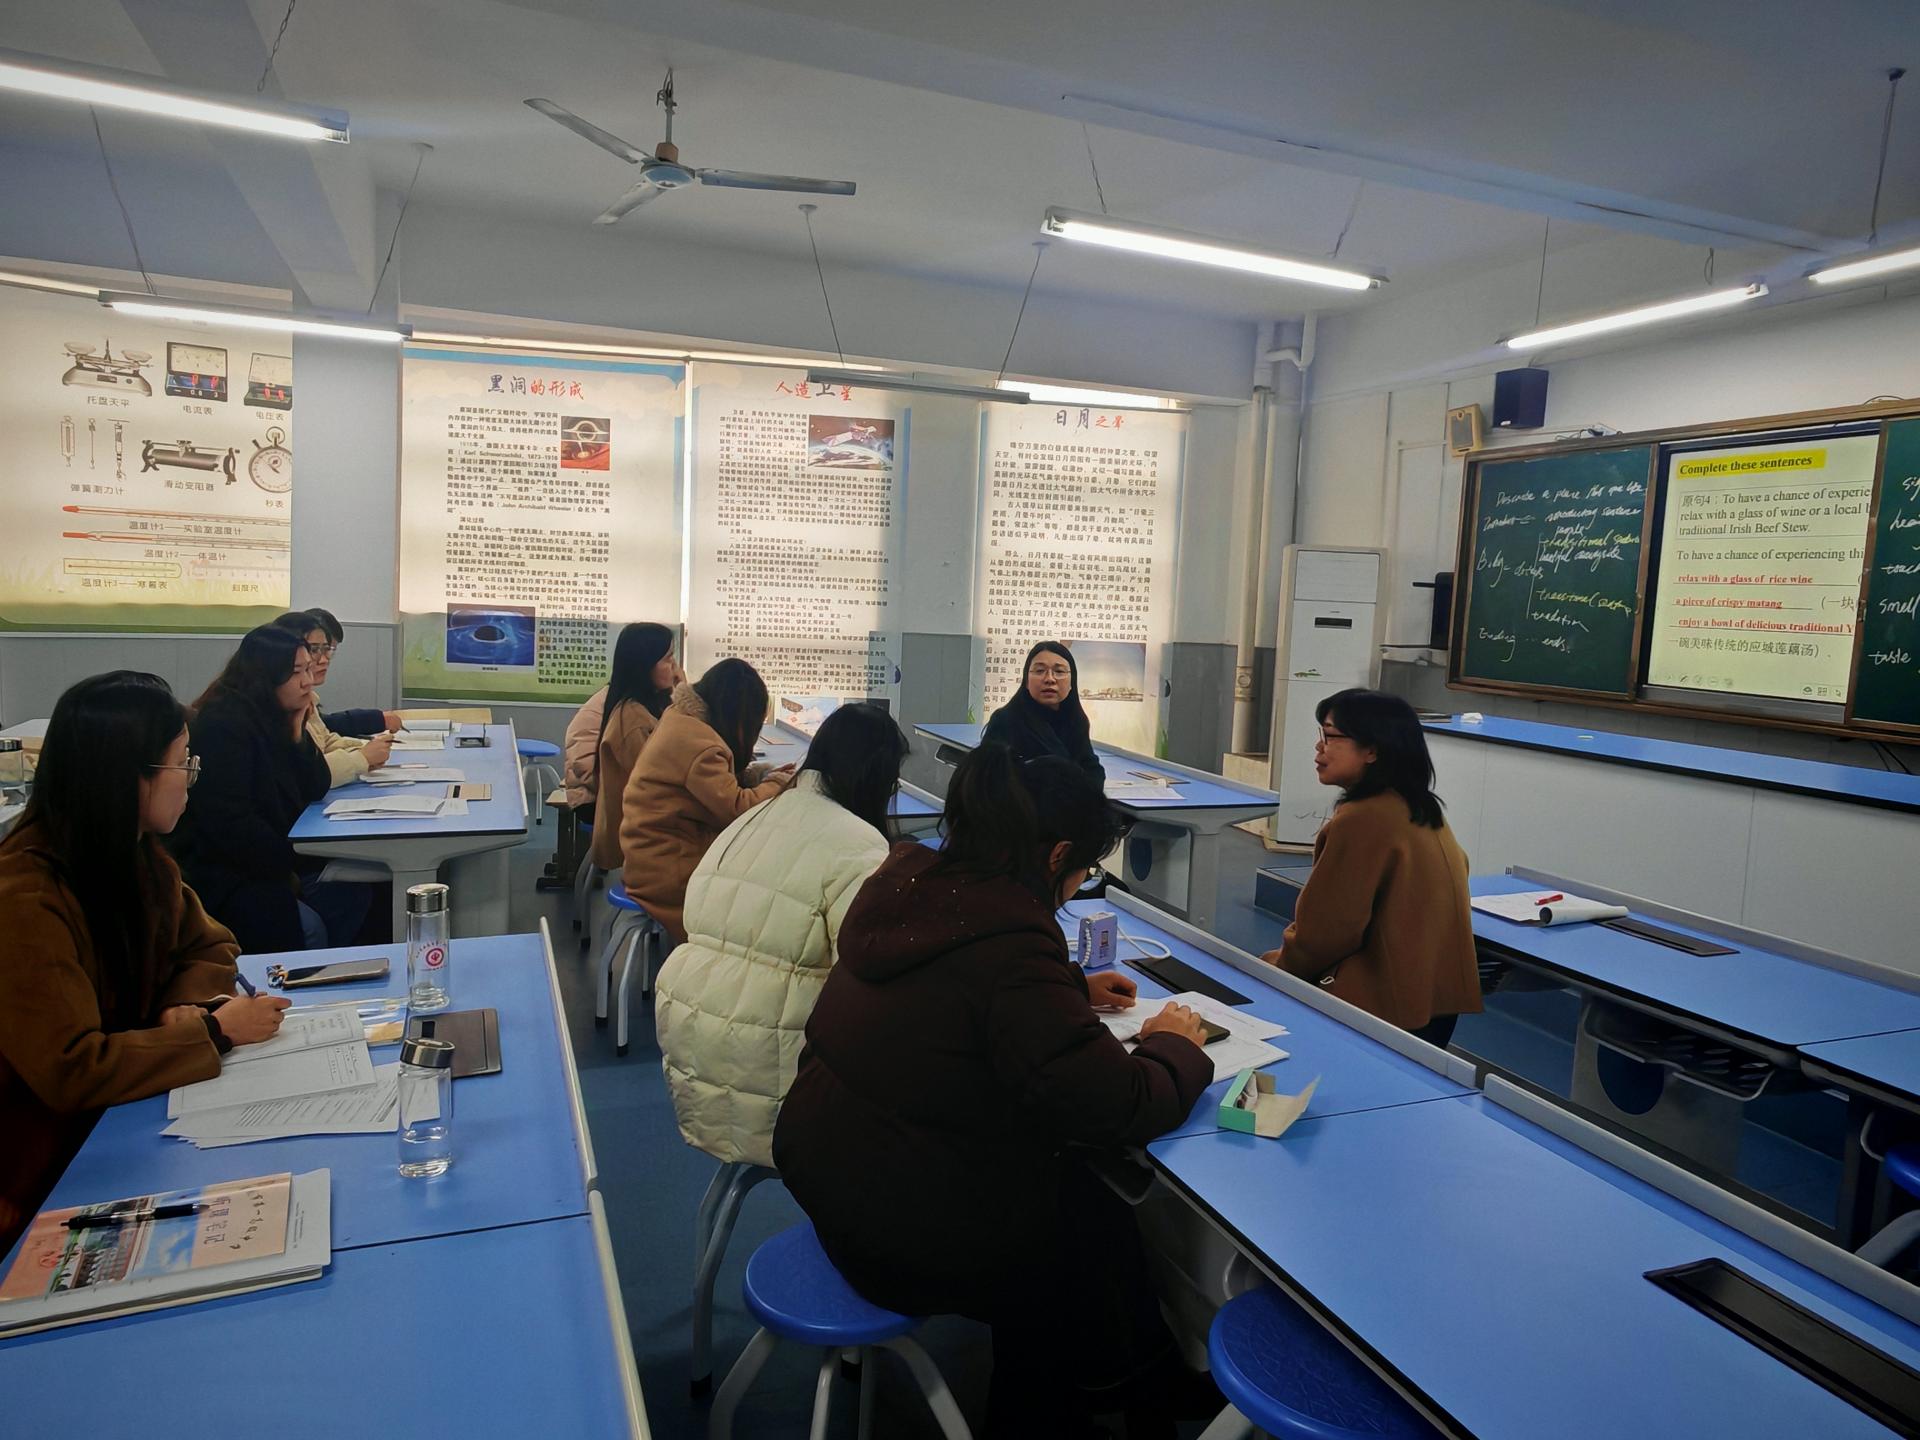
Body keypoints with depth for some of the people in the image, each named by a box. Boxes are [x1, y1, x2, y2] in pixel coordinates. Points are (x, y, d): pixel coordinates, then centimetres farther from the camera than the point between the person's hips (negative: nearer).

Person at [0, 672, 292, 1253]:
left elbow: (209, 945, 9)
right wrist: (215, 1031, -22)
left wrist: (188, 1007, -11)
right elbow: (71, 1073, -29)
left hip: (113, 1117, 7)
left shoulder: (137, 857, -2)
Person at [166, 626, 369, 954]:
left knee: (353, 894, -12)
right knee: (305, 928, -25)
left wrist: (297, 727, -6)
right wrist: (291, 867, -15)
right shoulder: (223, 724, -17)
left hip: (272, 861, 8)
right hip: (215, 874, -8)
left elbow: (316, 789, 5)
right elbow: (229, 824, -23)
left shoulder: (275, 718, 8)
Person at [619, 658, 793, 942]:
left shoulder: (681, 719, 5)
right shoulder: (697, 742, -24)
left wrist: (763, 774, 1)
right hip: (667, 869, -9)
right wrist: (776, 783, -8)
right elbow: (736, 809, -23)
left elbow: (717, 780, 13)